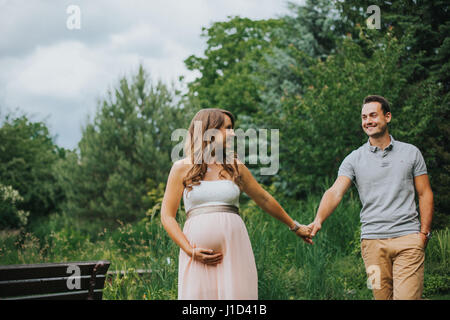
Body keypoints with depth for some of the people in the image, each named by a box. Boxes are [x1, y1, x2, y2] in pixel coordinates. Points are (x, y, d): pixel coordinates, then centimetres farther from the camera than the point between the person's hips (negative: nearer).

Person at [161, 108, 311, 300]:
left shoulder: (235, 167, 12)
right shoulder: (182, 168, 6)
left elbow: (264, 199, 24)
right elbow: (167, 216, 4)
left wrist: (294, 226, 34)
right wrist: (190, 251, -9)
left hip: (234, 248, 2)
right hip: (199, 251, -2)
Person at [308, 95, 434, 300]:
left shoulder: (410, 153, 9)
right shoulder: (354, 159, 6)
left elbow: (425, 194, 12)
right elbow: (335, 192, -7)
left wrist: (424, 233, 2)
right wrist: (318, 220, -25)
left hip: (408, 237, -1)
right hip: (373, 240, 1)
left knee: (407, 296, -11)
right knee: (382, 296, 4)